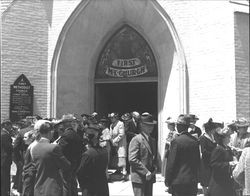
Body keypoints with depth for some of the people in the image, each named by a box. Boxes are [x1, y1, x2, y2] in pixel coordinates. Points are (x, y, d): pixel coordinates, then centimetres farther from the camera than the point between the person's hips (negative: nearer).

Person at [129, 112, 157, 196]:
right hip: (139, 177, -7)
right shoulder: (136, 140, -9)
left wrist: (154, 168, 5)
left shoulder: (152, 140, 15)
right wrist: (146, 172, -16)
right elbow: (132, 159, -16)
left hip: (150, 177, 7)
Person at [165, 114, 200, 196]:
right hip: (193, 181, 6)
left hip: (179, 181, -6)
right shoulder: (195, 141, 4)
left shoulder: (176, 141, -13)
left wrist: (167, 180, -2)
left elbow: (171, 163, -11)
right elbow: (198, 162, 11)